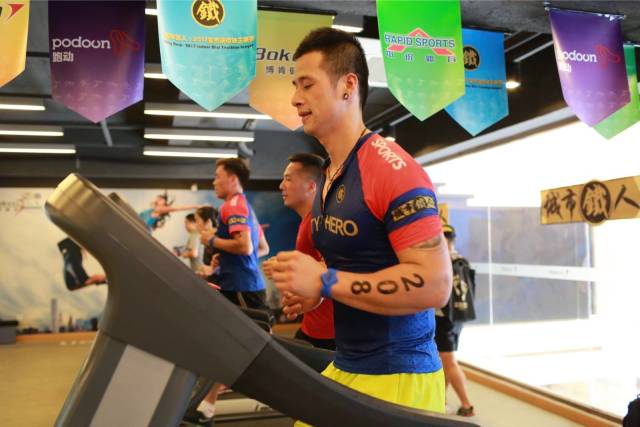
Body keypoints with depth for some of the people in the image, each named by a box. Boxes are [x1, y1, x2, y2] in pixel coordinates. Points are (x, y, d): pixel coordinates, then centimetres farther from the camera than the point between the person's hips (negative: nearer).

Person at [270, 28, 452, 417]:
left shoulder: (394, 170, -19)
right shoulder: (328, 178, 8)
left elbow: (435, 284, -24)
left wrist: (325, 282, -24)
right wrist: (313, 290, 2)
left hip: (399, 377, -8)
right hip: (344, 367, 8)